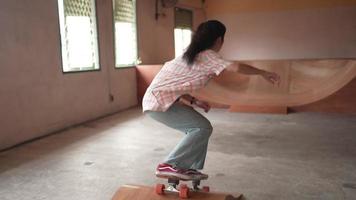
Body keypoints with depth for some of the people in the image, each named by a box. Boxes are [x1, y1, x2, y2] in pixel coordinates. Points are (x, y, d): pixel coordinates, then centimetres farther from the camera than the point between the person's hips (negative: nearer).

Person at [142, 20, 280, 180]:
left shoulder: (190, 56, 18)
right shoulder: (208, 56, -8)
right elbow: (236, 67, -22)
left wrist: (194, 101, 10)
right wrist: (263, 73, -9)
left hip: (155, 99, 9)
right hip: (160, 102, -9)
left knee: (198, 128, 13)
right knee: (203, 128, -10)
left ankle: (188, 168, 19)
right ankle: (169, 166, -9)